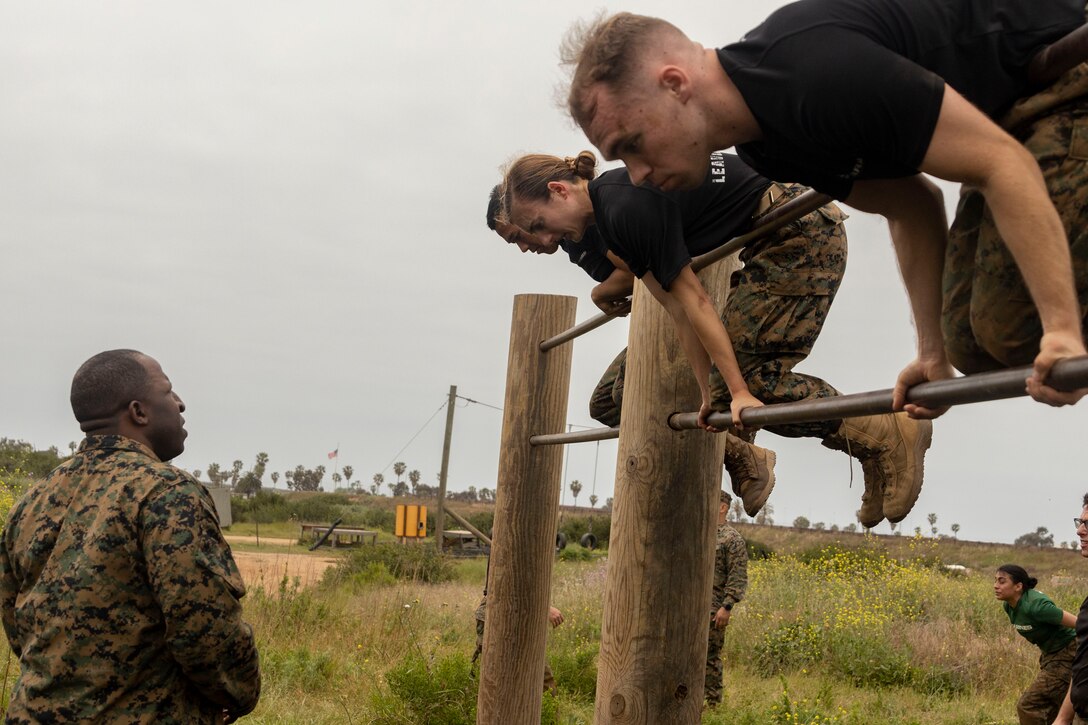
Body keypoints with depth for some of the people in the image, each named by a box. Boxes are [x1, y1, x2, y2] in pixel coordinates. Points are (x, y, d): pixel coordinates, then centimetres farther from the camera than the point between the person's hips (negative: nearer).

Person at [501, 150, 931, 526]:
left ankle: (889, 434, -7)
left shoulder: (628, 207, -21)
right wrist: (709, 393, 8)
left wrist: (738, 391, -17)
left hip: (802, 237, -10)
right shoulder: (608, 218, 8)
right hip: (779, 243, 10)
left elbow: (693, 300, -19)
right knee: (735, 377, 9)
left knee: (753, 380, -10)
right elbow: (678, 311, 9)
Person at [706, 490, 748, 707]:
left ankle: (712, 703, 4)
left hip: (712, 610, -7)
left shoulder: (732, 539, -7)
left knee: (710, 656, -3)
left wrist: (727, 607, -18)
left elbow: (738, 578, -11)